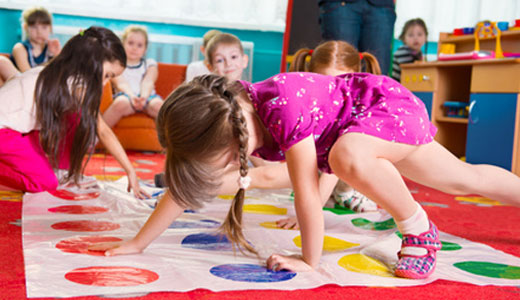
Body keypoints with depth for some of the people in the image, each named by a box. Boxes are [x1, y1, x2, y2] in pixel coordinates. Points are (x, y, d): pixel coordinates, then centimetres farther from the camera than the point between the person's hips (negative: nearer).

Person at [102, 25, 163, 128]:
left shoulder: (150, 63, 23)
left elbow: (148, 83, 3)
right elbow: (121, 84, -2)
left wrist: (144, 97, -22)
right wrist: (132, 96, -25)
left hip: (147, 96, 2)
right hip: (126, 94, -2)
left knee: (158, 105, -34)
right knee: (121, 103, -38)